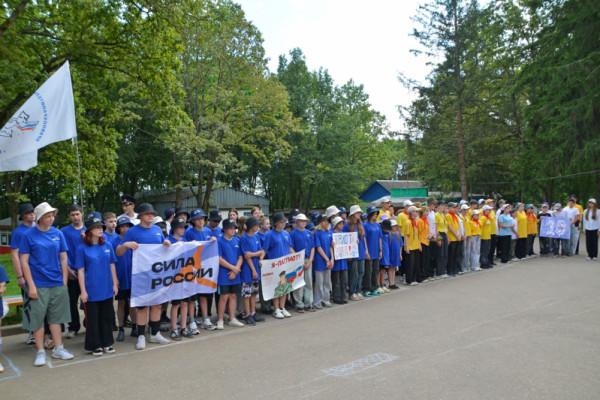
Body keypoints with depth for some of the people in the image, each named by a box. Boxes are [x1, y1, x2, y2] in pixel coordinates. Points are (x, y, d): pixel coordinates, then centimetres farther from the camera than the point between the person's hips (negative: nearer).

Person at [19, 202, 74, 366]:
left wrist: (64, 282, 4)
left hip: (57, 284, 3)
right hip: (38, 285, -3)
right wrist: (31, 285, -10)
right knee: (37, 318, 4)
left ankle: (58, 349, 22)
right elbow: (24, 262, -5)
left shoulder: (58, 234, 4)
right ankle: (40, 352, 18)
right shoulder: (29, 235, -5)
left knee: (56, 317, 11)